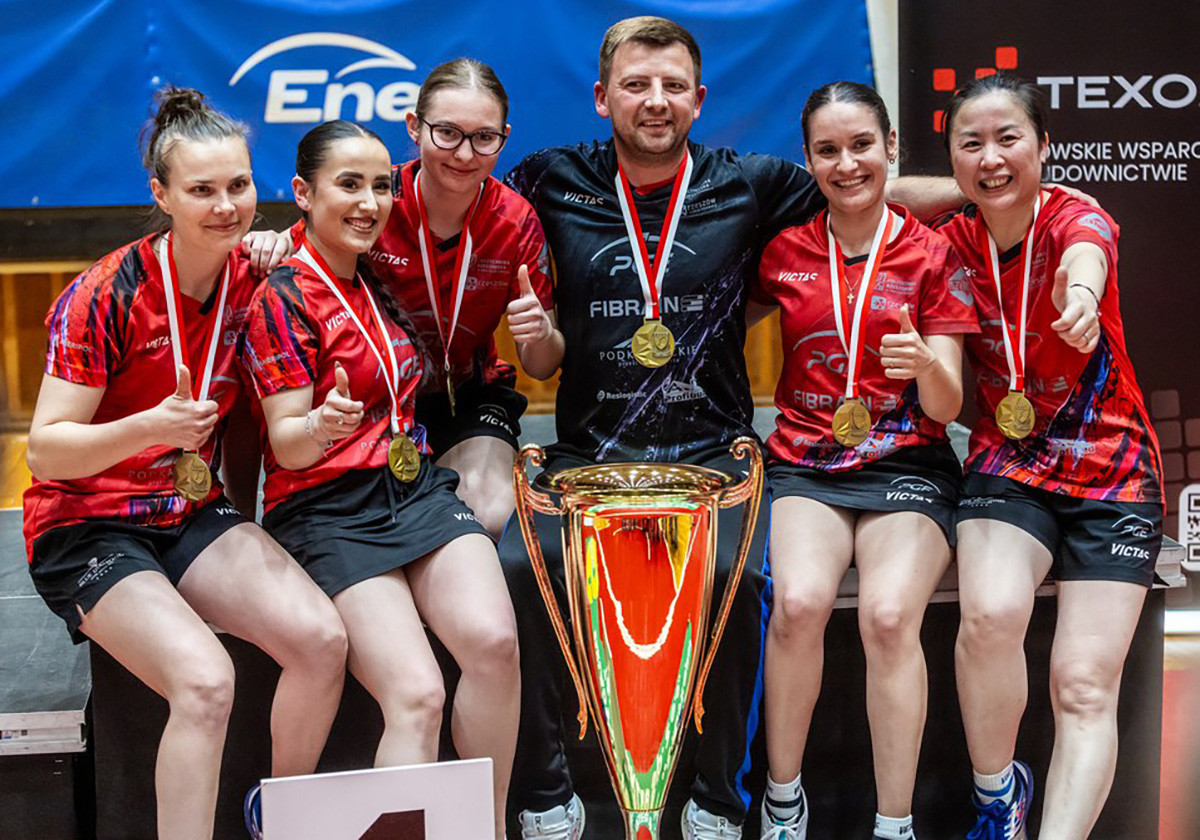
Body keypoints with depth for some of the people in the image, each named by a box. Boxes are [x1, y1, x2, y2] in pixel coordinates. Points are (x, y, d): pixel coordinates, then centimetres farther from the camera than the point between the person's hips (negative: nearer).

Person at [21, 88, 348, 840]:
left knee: (323, 639, -16)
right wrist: (151, 428, -32)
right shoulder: (107, 296, -16)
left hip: (195, 516, 5)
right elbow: (47, 448, -17)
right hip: (89, 526, -5)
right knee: (204, 679, -28)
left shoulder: (251, 278, 0)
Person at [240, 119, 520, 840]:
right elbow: (286, 445, -9)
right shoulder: (283, 300, -3)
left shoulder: (377, 281, 16)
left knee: (494, 641, -23)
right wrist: (320, 427, -31)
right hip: (330, 512, -5)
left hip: (417, 487, 5)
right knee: (418, 696, -24)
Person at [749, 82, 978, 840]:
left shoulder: (932, 254, 2)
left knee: (889, 612, -29)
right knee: (798, 601, -28)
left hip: (908, 465, -1)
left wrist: (927, 365, -23)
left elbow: (947, 408, -1)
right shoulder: (784, 249, 8)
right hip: (806, 463, 1)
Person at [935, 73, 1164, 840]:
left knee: (1086, 685, -12)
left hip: (1112, 471, -1)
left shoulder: (1078, 219, -11)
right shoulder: (951, 244, -1)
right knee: (992, 612, -27)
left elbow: (1080, 263, -38)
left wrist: (1081, 294, -61)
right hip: (1008, 465, 1)